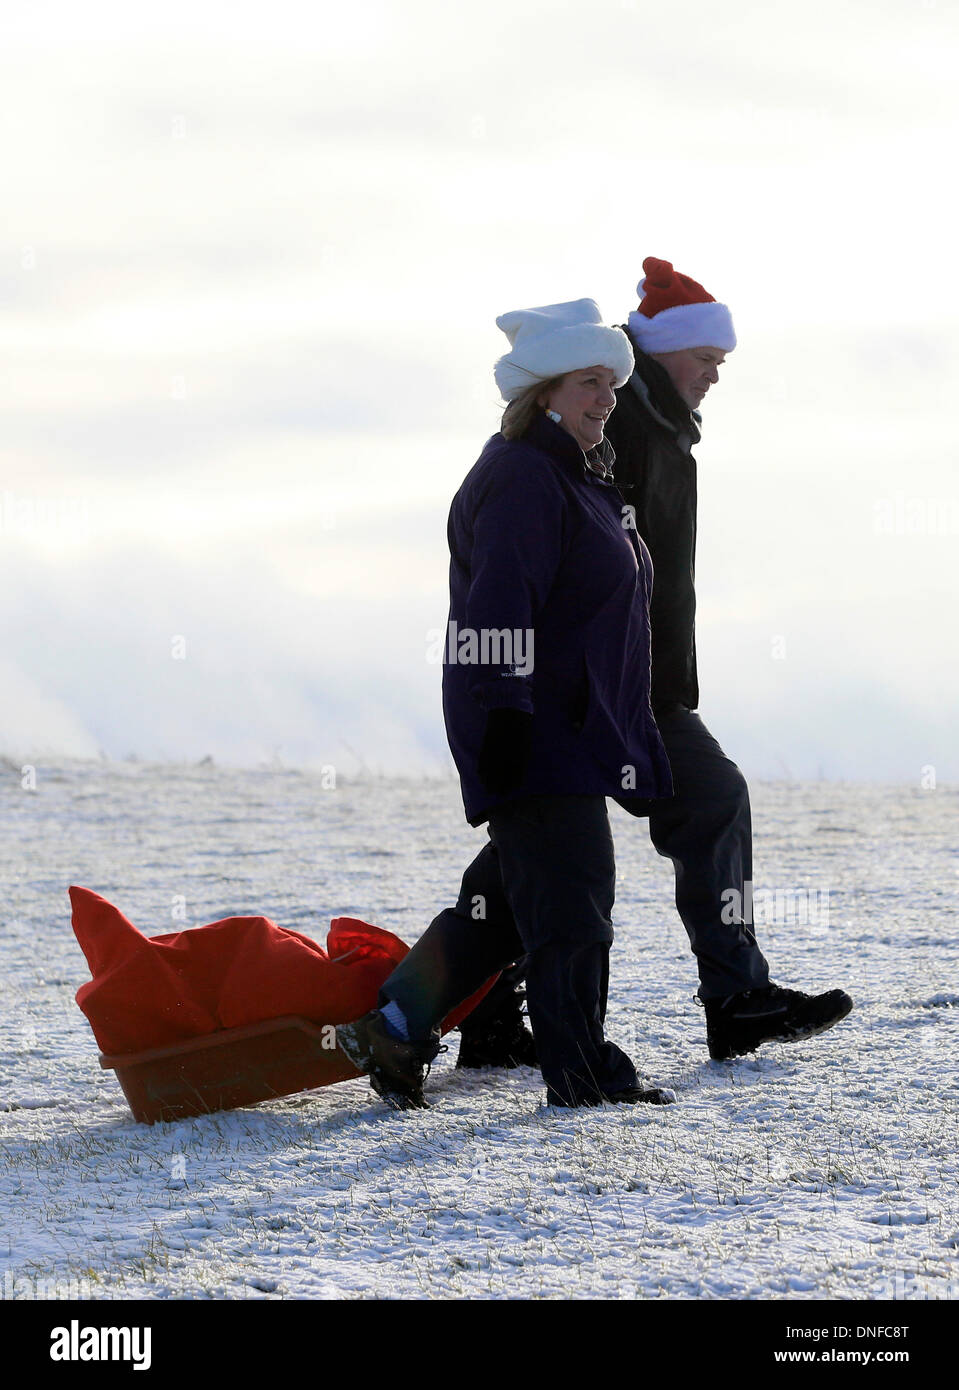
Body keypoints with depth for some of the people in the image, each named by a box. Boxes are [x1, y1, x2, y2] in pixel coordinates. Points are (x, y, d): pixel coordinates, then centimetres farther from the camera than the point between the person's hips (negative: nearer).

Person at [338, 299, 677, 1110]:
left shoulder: (578, 479, 20)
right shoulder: (520, 478, -14)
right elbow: (498, 607, -22)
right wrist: (505, 711, -28)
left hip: (575, 730, 11)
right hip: (534, 734, -11)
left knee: (506, 900, 13)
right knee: (569, 895, -10)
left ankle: (394, 1030, 19)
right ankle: (583, 1073, -7)